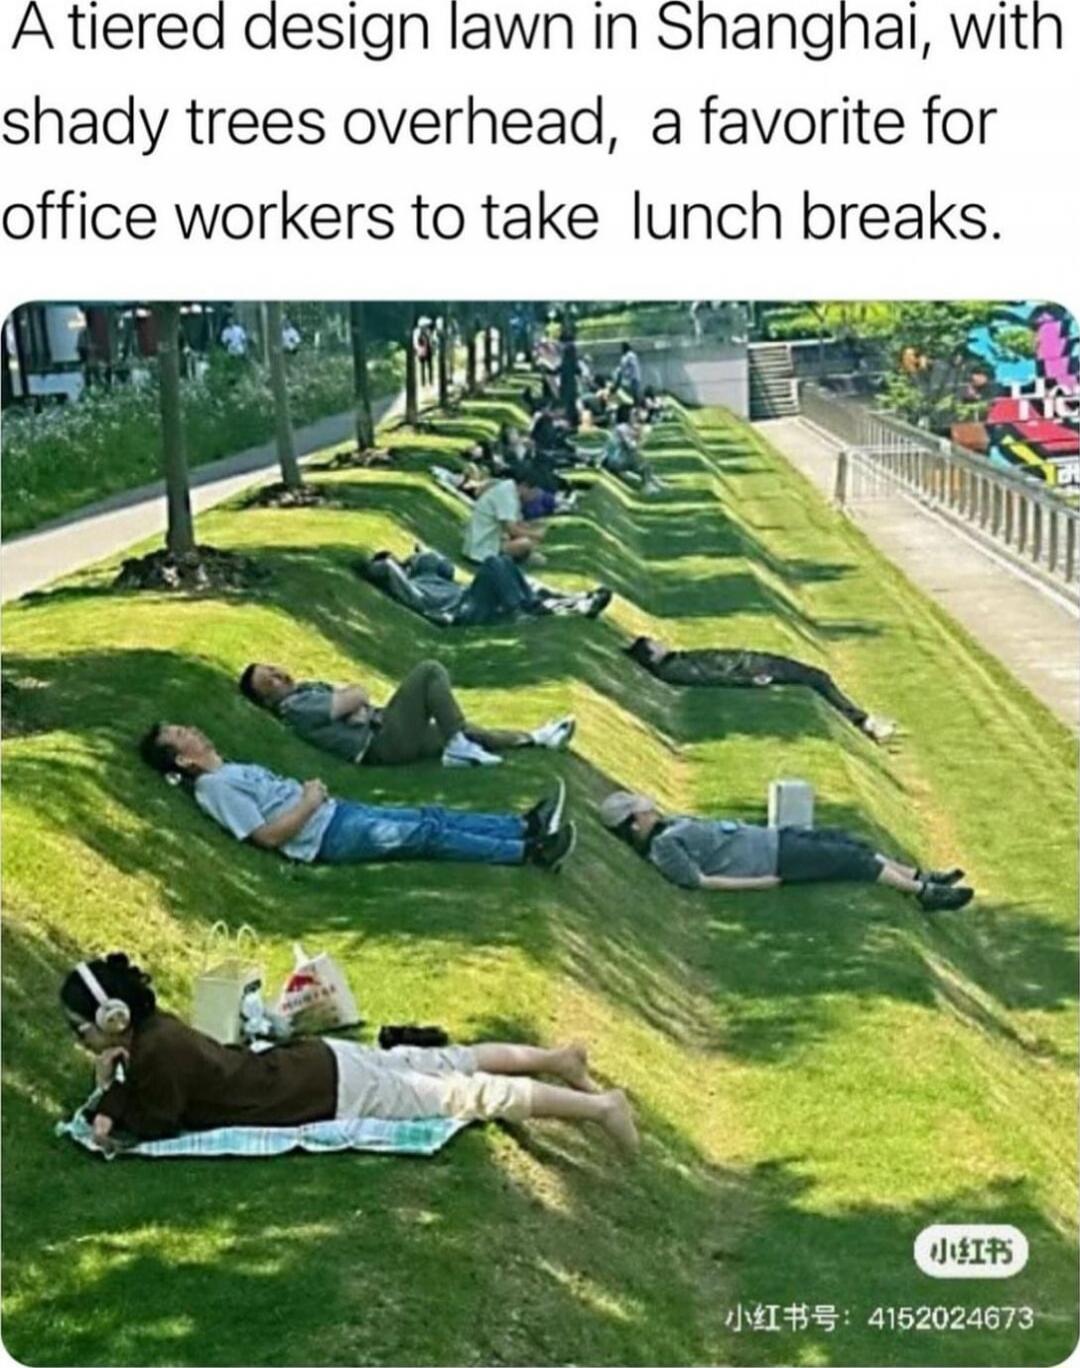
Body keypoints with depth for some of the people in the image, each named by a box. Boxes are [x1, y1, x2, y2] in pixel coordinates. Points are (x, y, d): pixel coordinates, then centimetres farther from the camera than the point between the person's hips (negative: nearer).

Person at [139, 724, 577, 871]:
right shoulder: (215, 787, -11)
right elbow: (268, 834, -19)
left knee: (431, 816, 0)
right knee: (427, 834, -14)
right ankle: (530, 853, -15)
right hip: (327, 836, -10)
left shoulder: (233, 771, 20)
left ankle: (527, 825, -2)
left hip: (335, 812, 10)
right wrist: (309, 802, -11)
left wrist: (312, 793, 3)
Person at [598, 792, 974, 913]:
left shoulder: (672, 825, 12)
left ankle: (924, 878, 14)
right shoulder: (663, 847, -16)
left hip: (771, 838, 10)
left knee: (846, 841, 9)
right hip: (774, 860, -10)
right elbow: (700, 880, -22)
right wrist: (758, 882, -21)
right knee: (847, 859, -9)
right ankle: (925, 893, -3)